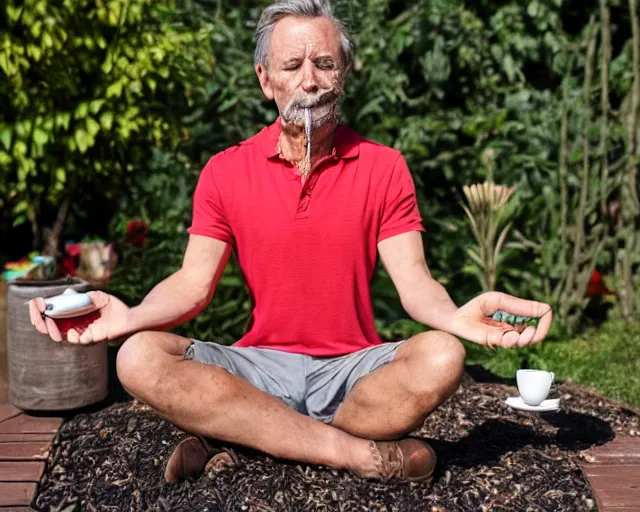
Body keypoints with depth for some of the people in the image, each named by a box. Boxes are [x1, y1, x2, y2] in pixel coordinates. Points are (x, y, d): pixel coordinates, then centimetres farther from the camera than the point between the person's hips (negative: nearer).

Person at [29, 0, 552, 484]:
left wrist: (458, 317, -33)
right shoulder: (225, 172, 3)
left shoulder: (384, 168, 0)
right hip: (259, 367, 1)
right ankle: (367, 455, -26)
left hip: (354, 369, -1)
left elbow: (413, 281, -8)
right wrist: (129, 316, -25)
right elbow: (193, 283, -3)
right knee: (140, 358, -25)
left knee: (440, 357, -30)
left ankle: (237, 444, -20)